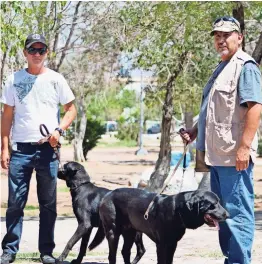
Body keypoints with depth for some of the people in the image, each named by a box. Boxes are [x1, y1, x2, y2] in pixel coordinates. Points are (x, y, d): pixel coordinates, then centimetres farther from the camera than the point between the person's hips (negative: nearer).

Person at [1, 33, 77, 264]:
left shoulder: (55, 79, 5)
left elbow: (71, 109, 9)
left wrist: (59, 130, -9)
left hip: (47, 149, 0)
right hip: (21, 149, 0)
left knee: (48, 203, 4)